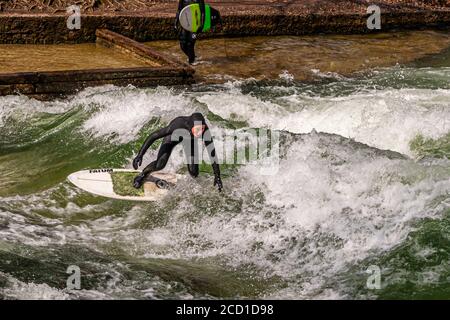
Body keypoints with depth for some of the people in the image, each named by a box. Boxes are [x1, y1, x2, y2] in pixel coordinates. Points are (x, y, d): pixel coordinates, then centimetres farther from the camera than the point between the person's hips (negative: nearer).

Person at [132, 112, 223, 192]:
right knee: (159, 165, -19)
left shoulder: (205, 129, -40)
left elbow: (212, 152, -30)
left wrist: (217, 175, -29)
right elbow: (153, 136, -41)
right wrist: (139, 155, -47)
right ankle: (142, 174, 15)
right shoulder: (179, 124, -46)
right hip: (174, 134, -2)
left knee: (194, 173, -8)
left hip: (190, 138, 2)